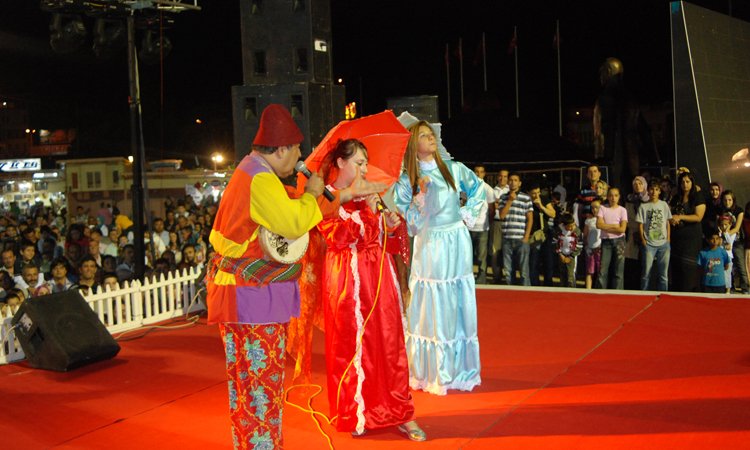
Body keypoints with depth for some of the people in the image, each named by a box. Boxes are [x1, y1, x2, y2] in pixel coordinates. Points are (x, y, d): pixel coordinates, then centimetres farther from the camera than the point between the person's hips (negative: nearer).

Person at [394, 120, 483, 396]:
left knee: (461, 308, 7)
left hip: (458, 244, 3)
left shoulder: (453, 168, 5)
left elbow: (478, 189, 19)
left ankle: (460, 369, 19)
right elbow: (408, 220, -5)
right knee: (433, 310, -1)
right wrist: (420, 194, -16)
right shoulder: (407, 180, -1)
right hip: (430, 246, -3)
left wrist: (468, 213, 9)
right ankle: (432, 373, 8)